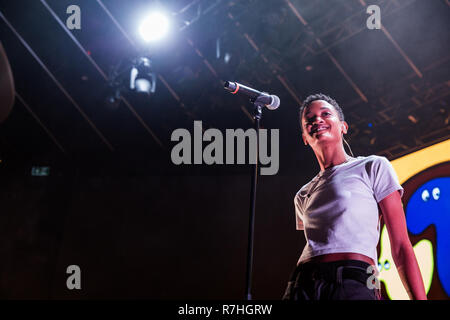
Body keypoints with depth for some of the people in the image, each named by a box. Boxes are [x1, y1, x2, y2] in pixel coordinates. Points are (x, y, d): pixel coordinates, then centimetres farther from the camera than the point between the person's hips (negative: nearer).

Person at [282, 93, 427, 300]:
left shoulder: (373, 167, 12)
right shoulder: (302, 197, 25)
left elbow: (401, 247, 5)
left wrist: (420, 298, -5)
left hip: (353, 284, -3)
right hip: (301, 288, 3)